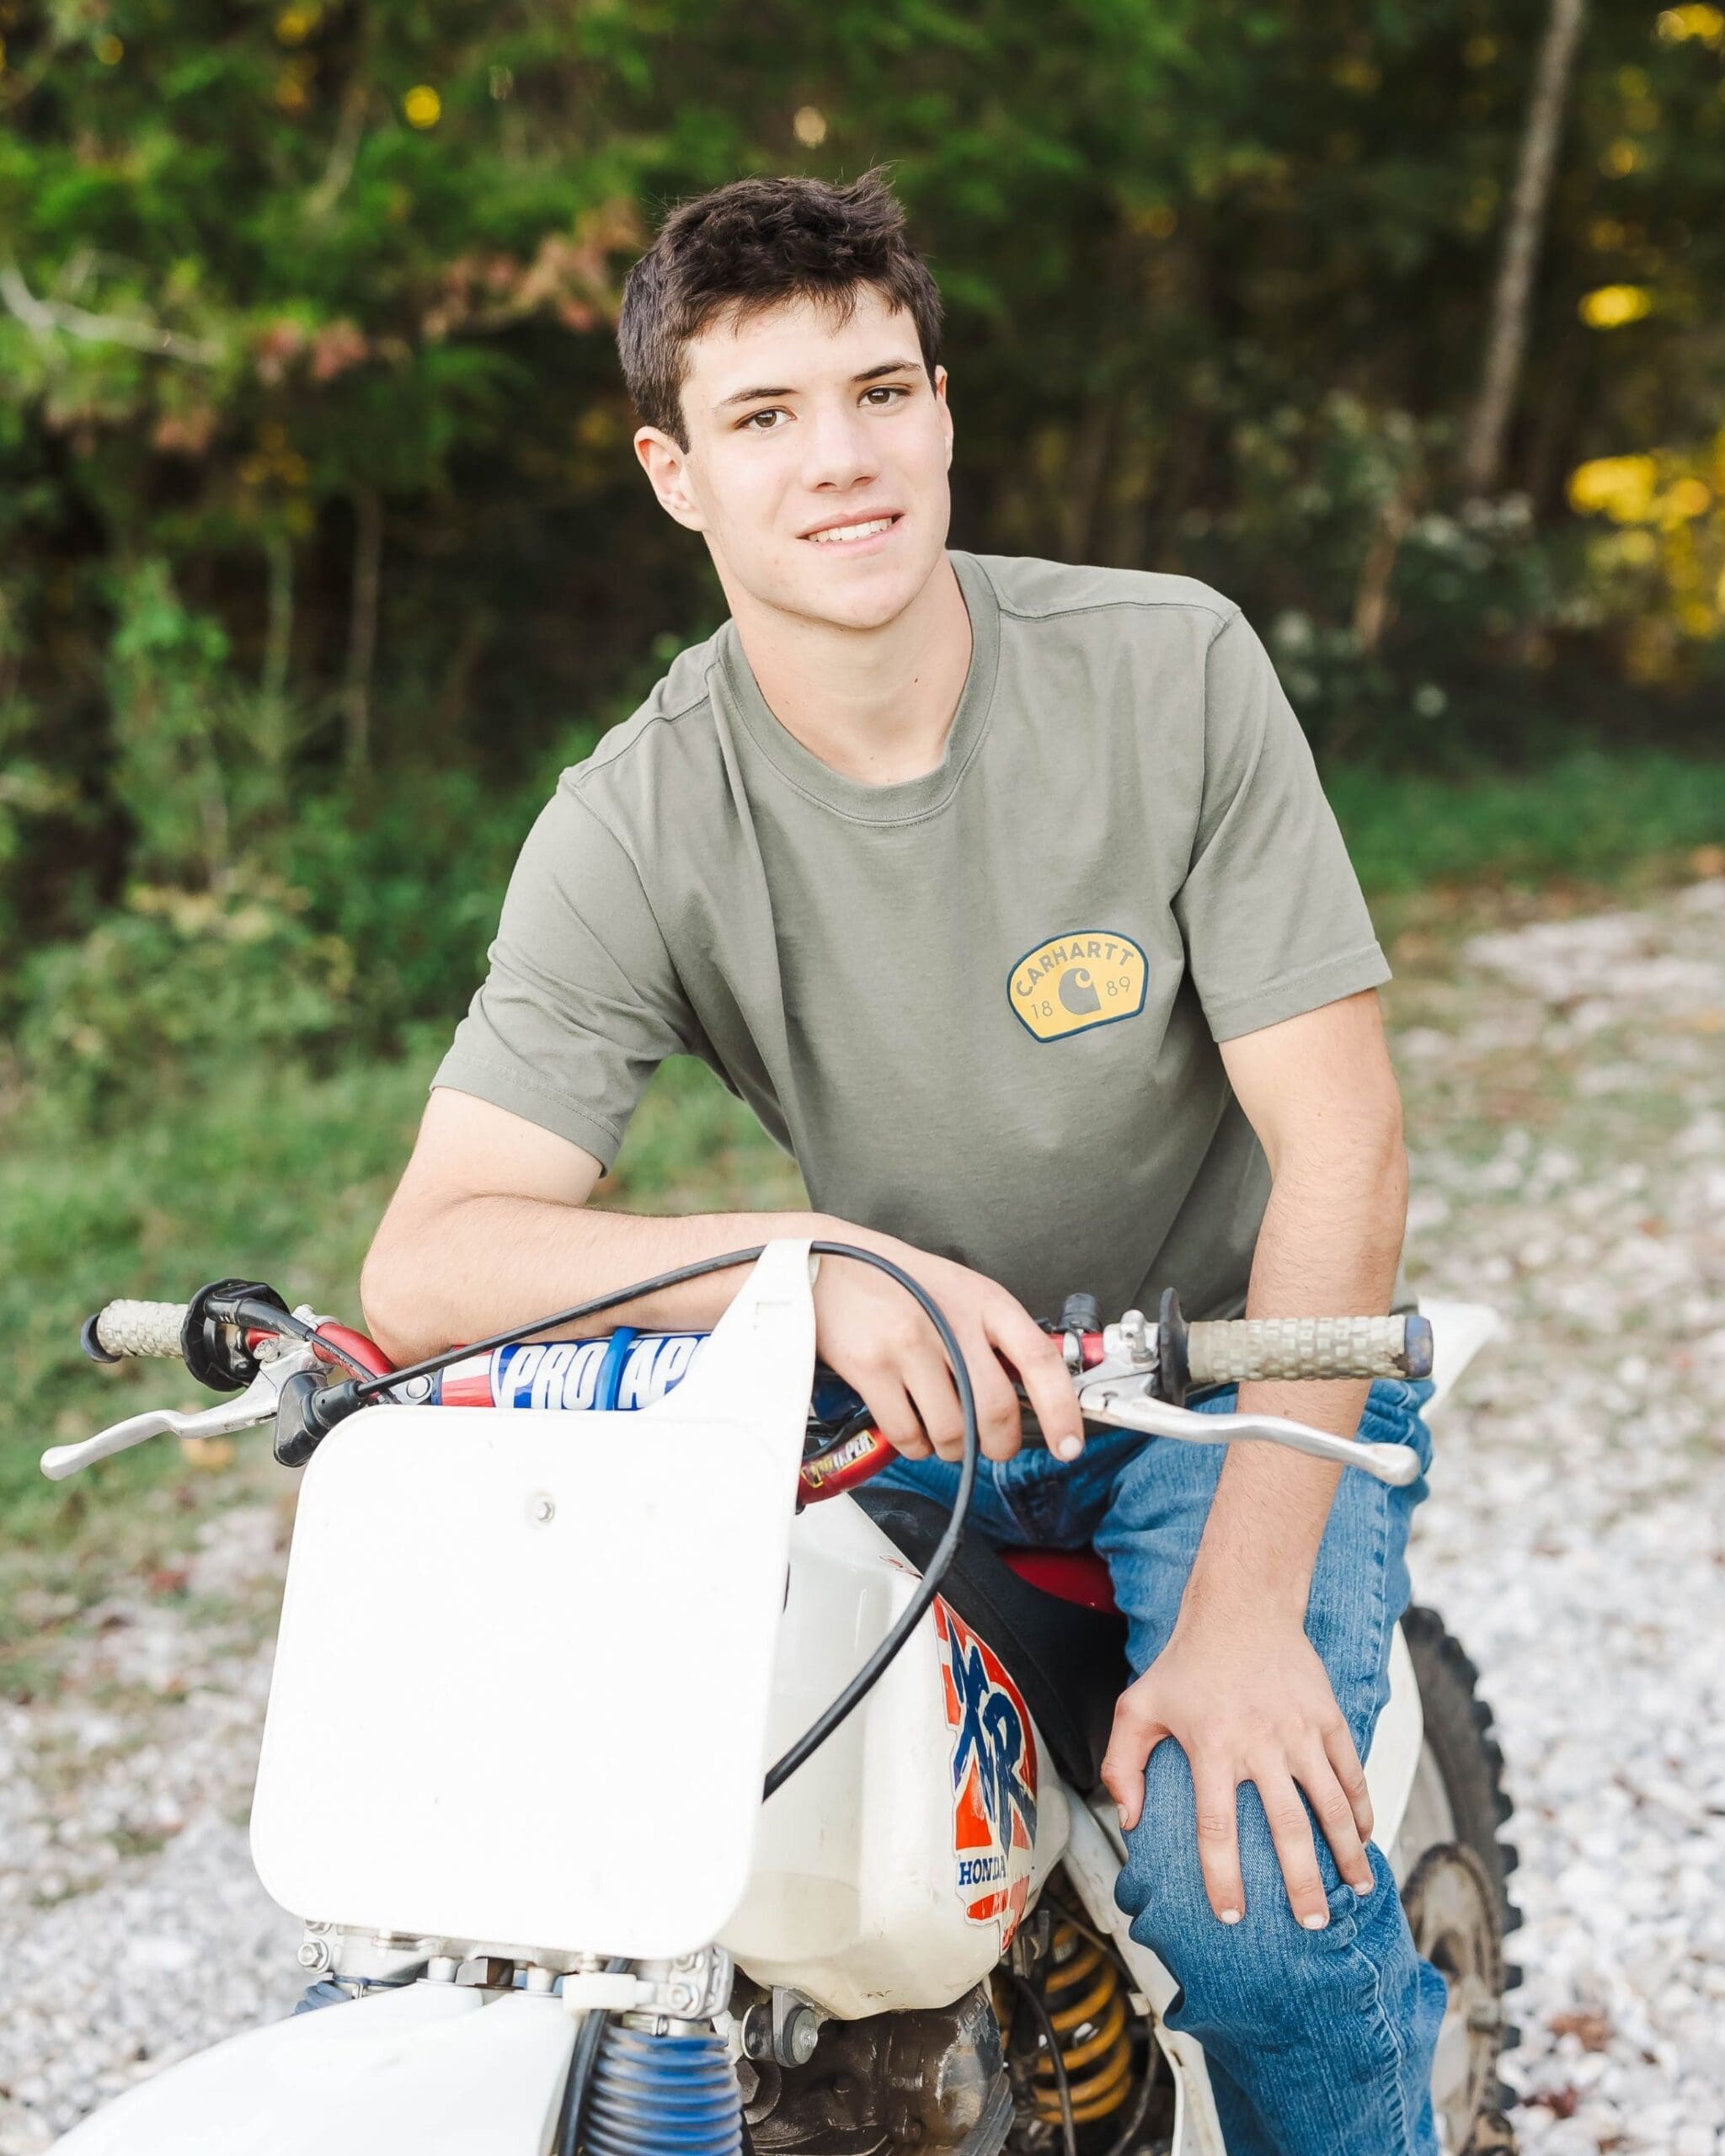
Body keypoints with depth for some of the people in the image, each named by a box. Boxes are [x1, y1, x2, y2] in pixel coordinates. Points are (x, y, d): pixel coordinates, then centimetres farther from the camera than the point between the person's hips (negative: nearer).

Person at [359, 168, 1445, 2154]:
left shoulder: (1172, 670, -15)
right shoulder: (638, 825, -14)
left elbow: (1339, 1140, -16)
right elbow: (424, 1265, -22)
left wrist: (1246, 1604, -23)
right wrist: (815, 1260, -39)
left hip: (1243, 1361, -2)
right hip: (907, 1388, 2)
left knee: (1238, 1880, -24)